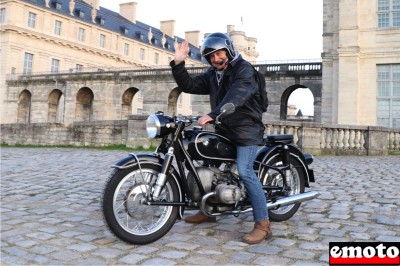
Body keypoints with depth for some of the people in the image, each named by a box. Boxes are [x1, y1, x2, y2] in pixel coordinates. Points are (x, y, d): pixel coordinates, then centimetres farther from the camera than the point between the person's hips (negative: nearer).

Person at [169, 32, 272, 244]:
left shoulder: (243, 69, -10)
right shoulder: (212, 75, 15)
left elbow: (236, 96, -27)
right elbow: (189, 86, 9)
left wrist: (212, 115, -40)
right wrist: (178, 64, -5)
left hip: (246, 128, -8)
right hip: (223, 129, 8)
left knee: (244, 172, -22)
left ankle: (263, 224, -17)